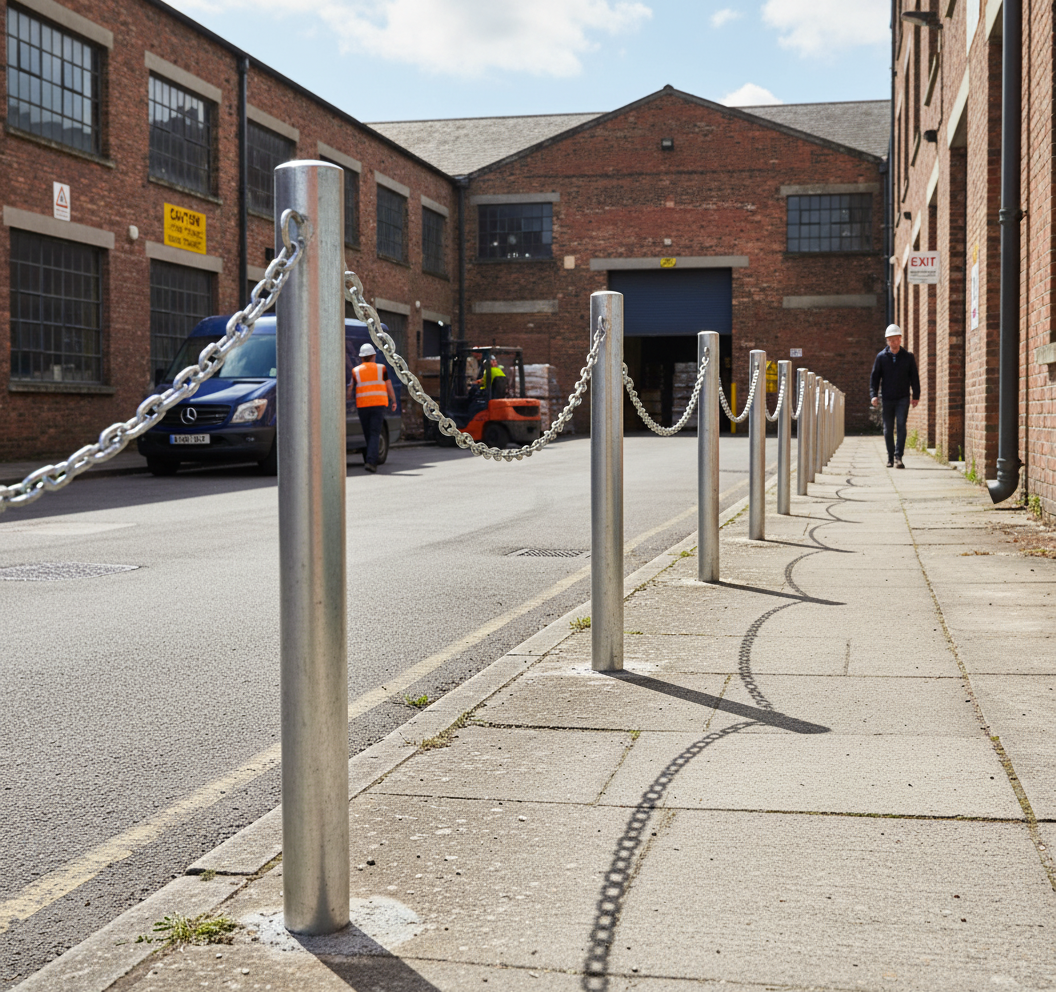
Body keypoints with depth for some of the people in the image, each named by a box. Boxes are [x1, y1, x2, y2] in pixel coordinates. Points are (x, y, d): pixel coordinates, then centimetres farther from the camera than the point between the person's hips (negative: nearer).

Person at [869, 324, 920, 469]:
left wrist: (916, 395, 7)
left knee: (901, 426, -14)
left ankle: (898, 457, -16)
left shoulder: (908, 356, 4)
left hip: (903, 398, -1)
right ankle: (890, 457, 19)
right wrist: (873, 395, -4)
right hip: (887, 398, 1)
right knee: (888, 429, 6)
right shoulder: (881, 357, 4)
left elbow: (914, 377, 10)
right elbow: (874, 377, 6)